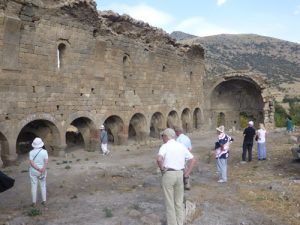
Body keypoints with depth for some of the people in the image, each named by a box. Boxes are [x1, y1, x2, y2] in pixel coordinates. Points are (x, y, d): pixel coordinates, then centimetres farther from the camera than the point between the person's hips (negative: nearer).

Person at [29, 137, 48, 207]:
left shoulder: (31, 152, -9)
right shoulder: (44, 151, -8)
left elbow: (31, 163, -17)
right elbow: (46, 162, -16)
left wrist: (39, 169, -18)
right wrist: (42, 170, -20)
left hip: (33, 171, -1)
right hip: (43, 171, 1)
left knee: (34, 186, 9)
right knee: (43, 186, 13)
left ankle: (34, 202, 16)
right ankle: (44, 201, 20)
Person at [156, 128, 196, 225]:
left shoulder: (165, 146, -8)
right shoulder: (181, 146, 9)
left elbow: (159, 159, -26)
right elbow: (193, 160, 10)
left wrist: (162, 168, -10)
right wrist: (187, 173, 9)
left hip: (168, 174, -5)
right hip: (180, 174, 5)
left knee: (169, 202, 7)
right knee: (179, 202, 17)